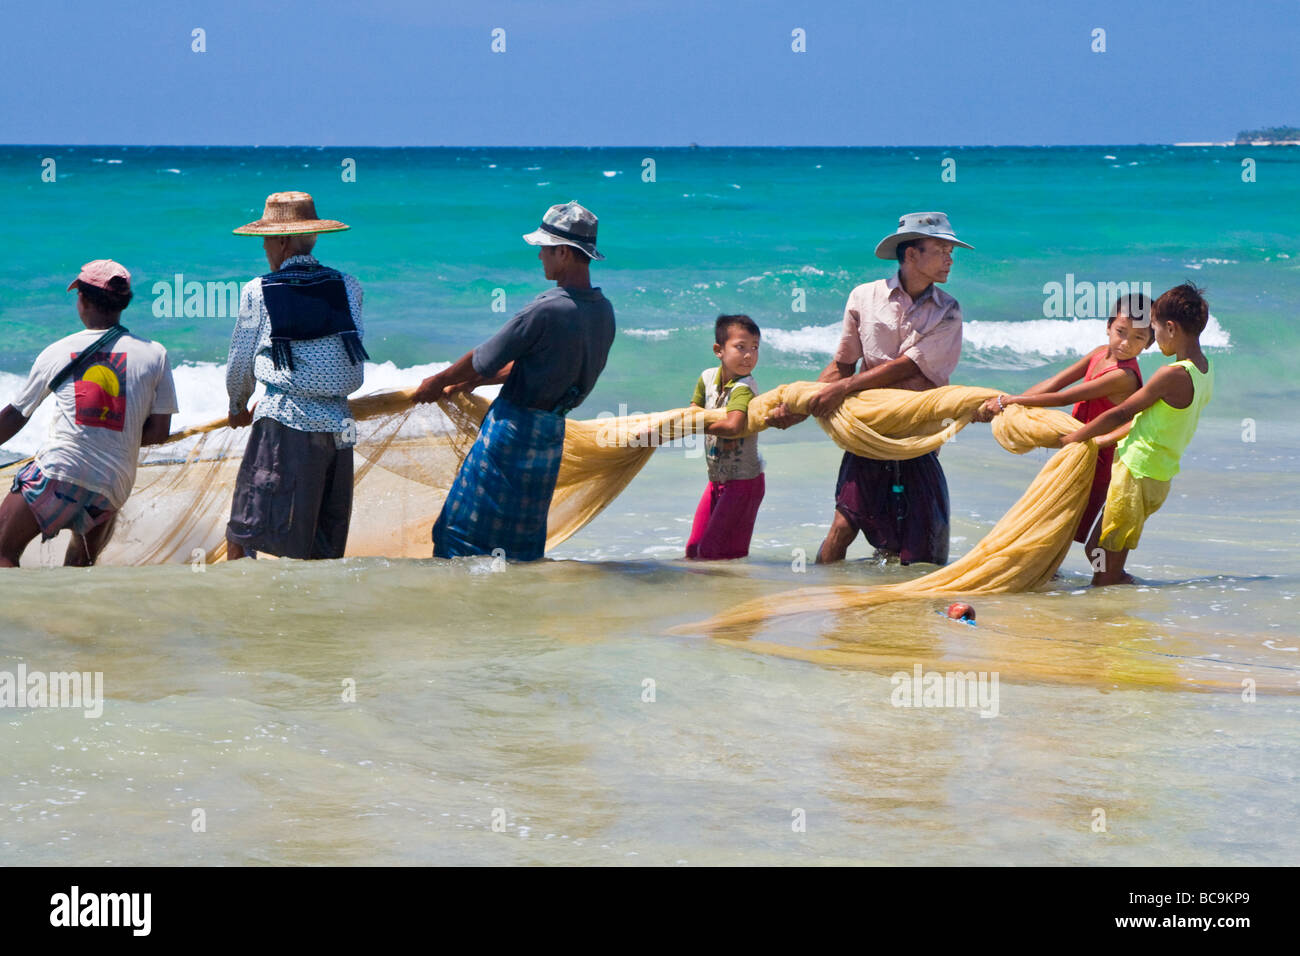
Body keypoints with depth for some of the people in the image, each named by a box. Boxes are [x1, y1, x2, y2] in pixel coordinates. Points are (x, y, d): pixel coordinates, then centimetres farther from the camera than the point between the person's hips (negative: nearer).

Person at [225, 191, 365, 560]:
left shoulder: (258, 292, 0)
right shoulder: (348, 287, 7)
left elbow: (239, 364, 10)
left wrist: (238, 408, 29)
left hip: (282, 423, -4)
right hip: (339, 425, 4)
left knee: (242, 542, 0)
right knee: (325, 554, 11)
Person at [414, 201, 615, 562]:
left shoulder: (546, 311, -22)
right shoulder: (603, 311, 4)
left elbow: (482, 361, -11)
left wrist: (438, 383, 9)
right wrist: (470, 383, 22)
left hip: (513, 428, -8)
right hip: (553, 434, 8)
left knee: (463, 531, 1)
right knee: (525, 535, 16)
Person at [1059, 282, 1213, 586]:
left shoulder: (1174, 375, -21)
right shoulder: (1204, 372, 7)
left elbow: (1120, 415, -12)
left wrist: (1073, 437, 0)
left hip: (1137, 475, -9)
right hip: (1159, 477, 9)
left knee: (1106, 577, -4)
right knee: (1096, 550, 18)